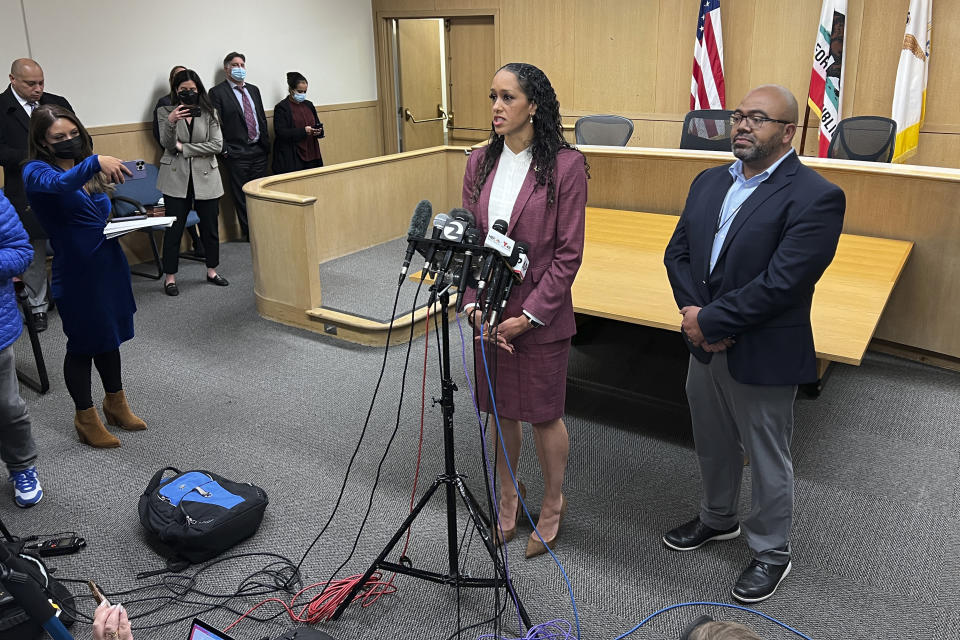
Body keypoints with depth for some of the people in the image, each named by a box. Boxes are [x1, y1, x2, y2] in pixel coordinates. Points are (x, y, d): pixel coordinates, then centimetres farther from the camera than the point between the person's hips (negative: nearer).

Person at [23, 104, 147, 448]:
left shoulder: (86, 166, 9)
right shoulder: (36, 171, -12)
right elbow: (59, 184, -36)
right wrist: (94, 163, -52)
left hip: (110, 264, 7)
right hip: (76, 273, -7)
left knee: (110, 336, 20)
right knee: (83, 344, 7)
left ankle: (116, 403, 38)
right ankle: (86, 418, 24)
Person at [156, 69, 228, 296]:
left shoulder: (209, 113, 4)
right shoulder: (165, 112, 2)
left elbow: (217, 145, -6)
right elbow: (167, 144, -10)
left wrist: (184, 147, -9)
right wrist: (171, 122, -29)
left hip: (205, 177, 2)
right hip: (176, 178, -1)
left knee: (210, 227, 8)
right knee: (174, 228, -1)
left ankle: (212, 271, 24)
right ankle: (170, 277, 8)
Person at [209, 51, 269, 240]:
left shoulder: (253, 90, 14)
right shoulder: (217, 92, -4)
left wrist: (266, 144, 11)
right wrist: (224, 150, -12)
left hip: (259, 151, 5)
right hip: (237, 154, -5)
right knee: (242, 197, 2)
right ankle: (249, 234, 10)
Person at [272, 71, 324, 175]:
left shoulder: (309, 105, 15)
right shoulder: (281, 107, -4)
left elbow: (317, 124, 21)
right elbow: (281, 133, -12)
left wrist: (318, 131, -5)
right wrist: (304, 131, -22)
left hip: (311, 156, 6)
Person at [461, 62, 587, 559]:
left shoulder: (565, 165, -12)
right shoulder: (480, 163, 4)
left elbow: (568, 253, -13)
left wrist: (528, 315, -16)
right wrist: (474, 305, -7)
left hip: (540, 317, -4)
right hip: (488, 313, 5)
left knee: (544, 414, 10)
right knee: (501, 409, 18)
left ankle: (552, 504, 34)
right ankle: (508, 496, 41)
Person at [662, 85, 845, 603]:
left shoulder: (815, 198, -18)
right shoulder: (709, 182, 5)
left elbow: (780, 283, -25)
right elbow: (677, 253, 3)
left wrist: (711, 321, -19)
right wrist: (697, 317, -12)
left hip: (764, 358, -7)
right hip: (706, 346, 7)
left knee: (767, 460, 12)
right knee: (712, 446, 24)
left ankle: (770, 552, 33)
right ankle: (718, 518, 48)